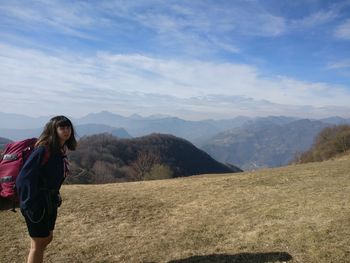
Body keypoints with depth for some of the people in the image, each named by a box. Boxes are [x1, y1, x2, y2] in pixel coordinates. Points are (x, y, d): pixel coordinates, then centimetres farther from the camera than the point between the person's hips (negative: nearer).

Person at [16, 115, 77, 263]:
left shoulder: (61, 151, 5)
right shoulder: (43, 150, -21)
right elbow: (24, 178, -23)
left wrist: (55, 197, 13)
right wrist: (29, 205, -22)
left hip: (50, 202, 8)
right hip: (37, 203, -8)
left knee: (47, 238, 21)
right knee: (38, 243, 4)